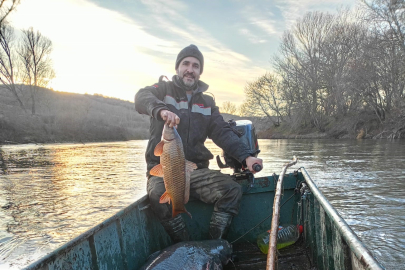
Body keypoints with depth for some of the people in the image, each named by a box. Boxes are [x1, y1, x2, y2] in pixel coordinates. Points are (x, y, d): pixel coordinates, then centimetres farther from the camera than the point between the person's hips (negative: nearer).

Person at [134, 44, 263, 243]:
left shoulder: (207, 102, 15)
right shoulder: (163, 90, 7)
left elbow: (223, 133, 2)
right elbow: (142, 97, -16)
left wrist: (246, 156, -16)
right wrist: (160, 109, -41)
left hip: (196, 169, 3)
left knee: (232, 189, -22)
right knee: (159, 194, -33)